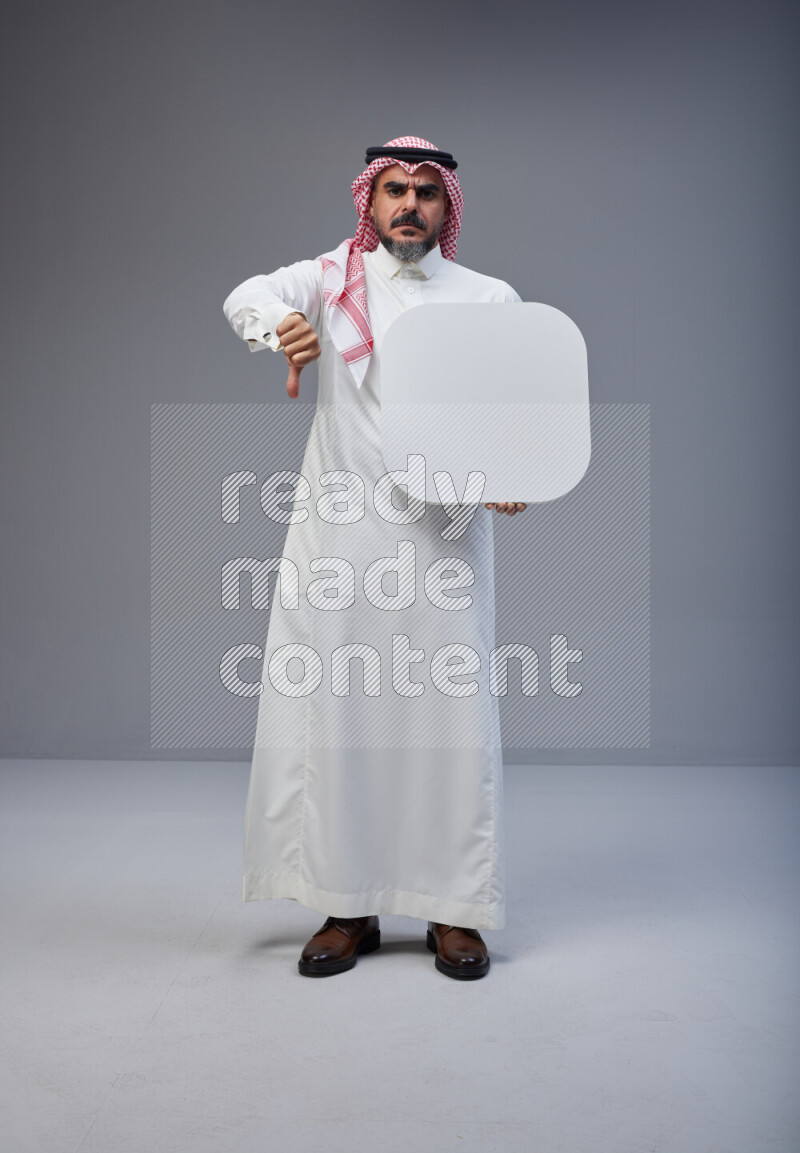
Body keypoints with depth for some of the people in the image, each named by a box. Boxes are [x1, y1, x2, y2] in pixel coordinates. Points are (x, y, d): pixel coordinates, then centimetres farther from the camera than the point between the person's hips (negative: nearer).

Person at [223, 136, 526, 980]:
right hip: (339, 530, 1)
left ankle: (455, 910, 12)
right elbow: (247, 295, -8)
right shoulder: (334, 277, 10)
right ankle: (347, 907, 14)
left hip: (444, 531, 0)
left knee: (451, 712, -2)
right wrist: (279, 326, -32)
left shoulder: (491, 299, 11)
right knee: (330, 709, 1)